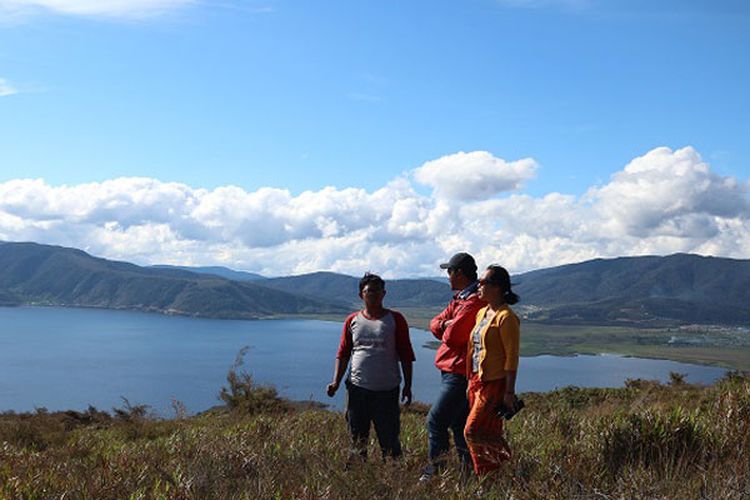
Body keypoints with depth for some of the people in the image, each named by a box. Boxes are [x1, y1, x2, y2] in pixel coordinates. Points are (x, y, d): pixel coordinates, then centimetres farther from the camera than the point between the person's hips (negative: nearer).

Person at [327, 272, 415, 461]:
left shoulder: (395, 320, 3)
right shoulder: (352, 320, 9)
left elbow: (406, 356, 4)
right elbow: (343, 354, 11)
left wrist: (407, 386, 0)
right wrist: (336, 382, 0)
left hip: (387, 390, -2)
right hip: (358, 388, 2)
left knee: (389, 439, 2)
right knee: (357, 438, 7)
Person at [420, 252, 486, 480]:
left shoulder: (473, 303, -18)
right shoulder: (460, 299, 16)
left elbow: (452, 337, -23)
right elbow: (435, 324, 12)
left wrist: (446, 331, -1)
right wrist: (446, 325, -8)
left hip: (460, 374, -10)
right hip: (451, 371, 10)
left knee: (436, 420, -10)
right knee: (458, 423, 14)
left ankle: (434, 471, -1)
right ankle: (469, 470, 21)